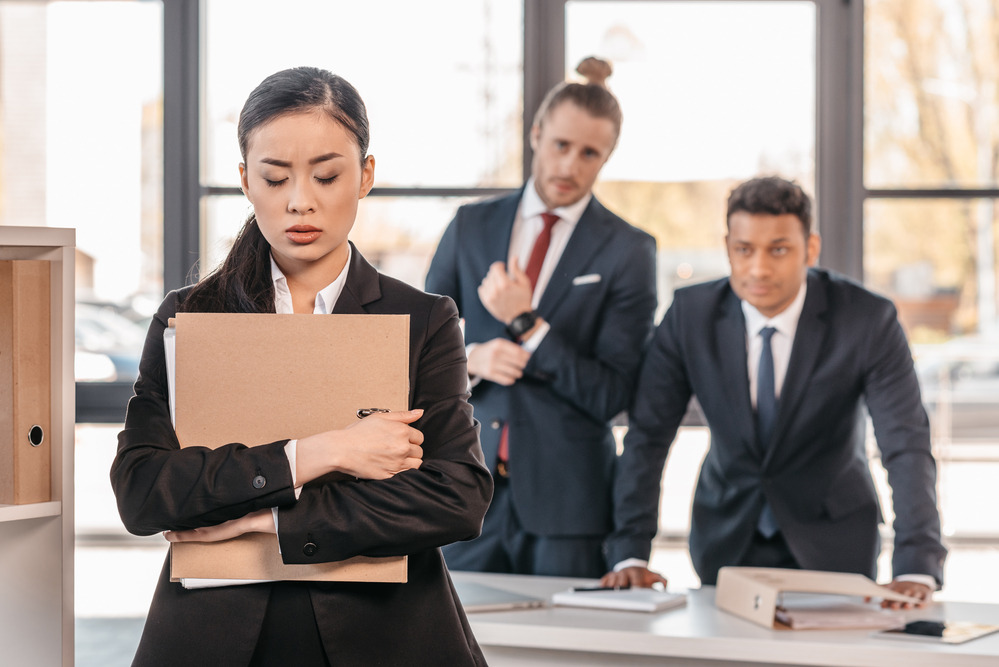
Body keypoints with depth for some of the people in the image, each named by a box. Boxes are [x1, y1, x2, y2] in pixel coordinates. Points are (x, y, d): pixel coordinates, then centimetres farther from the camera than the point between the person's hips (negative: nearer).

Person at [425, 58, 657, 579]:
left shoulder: (627, 251, -1)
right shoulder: (471, 227, 10)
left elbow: (611, 396, -7)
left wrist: (525, 324, -14)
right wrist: (470, 359, -9)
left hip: (565, 500, -2)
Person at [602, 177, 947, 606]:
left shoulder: (868, 321, -18)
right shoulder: (690, 314, -12)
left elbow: (907, 448, -23)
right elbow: (647, 436, -9)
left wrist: (915, 572, -35)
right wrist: (630, 554, -19)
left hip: (831, 541, -1)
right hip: (726, 536, 1)